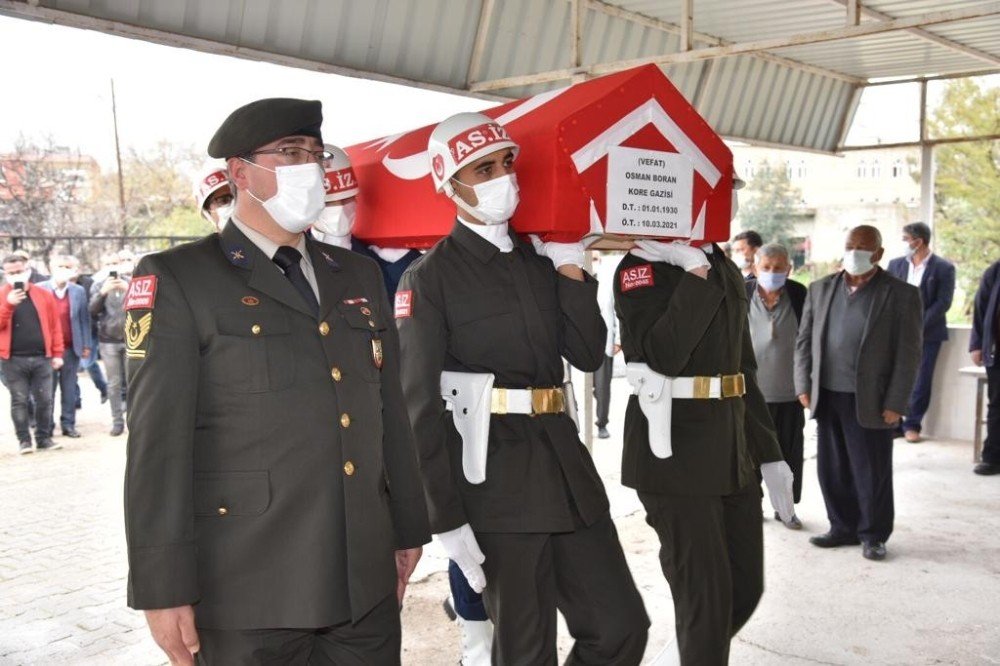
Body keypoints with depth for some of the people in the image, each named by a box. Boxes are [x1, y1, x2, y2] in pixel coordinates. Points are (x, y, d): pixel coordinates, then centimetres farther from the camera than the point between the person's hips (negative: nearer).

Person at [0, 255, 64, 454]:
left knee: (44, 400, 5)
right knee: (19, 401, 5)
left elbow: (54, 325, 6)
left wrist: (57, 353, 2)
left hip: (42, 357, 1)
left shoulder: (44, 295, 6)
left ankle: (44, 438, 15)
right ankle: (24, 440, 13)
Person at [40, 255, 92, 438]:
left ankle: (68, 424, 12)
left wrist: (87, 345, 4)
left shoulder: (79, 291, 7)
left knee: (69, 389, 6)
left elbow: (85, 319, 8)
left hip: (71, 348, 2)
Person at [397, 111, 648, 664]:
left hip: (564, 461, 6)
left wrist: (570, 268, -2)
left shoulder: (540, 257, 11)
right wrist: (446, 520, -14)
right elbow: (421, 406, -11)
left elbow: (589, 355, 7)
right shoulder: (430, 277, -7)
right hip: (495, 480, -6)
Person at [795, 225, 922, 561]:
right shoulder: (821, 289, 9)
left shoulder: (902, 295, -3)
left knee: (872, 472, 6)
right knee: (832, 469, 11)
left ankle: (873, 535, 22)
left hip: (870, 401, -4)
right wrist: (804, 386, 4)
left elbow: (908, 354, -5)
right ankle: (844, 528, 27)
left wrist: (895, 404, -9)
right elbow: (804, 340, 12)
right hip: (827, 396, 4)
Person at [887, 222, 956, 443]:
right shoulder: (896, 264, 8)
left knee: (920, 381, 1)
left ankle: (912, 425, 11)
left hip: (928, 333, -3)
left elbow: (943, 303, -9)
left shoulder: (943, 268, -4)